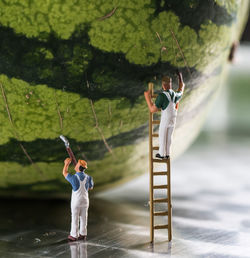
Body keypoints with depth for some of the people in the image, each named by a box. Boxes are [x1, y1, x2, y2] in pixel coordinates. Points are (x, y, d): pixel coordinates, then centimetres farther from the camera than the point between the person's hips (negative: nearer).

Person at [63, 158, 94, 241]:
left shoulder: (74, 177, -20)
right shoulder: (87, 177, -7)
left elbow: (64, 173, 0)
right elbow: (90, 187, 11)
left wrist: (66, 163, 13)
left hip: (76, 201, -4)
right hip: (85, 201, 4)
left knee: (75, 218, 6)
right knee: (83, 218, 13)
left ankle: (74, 235, 12)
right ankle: (83, 234, 20)